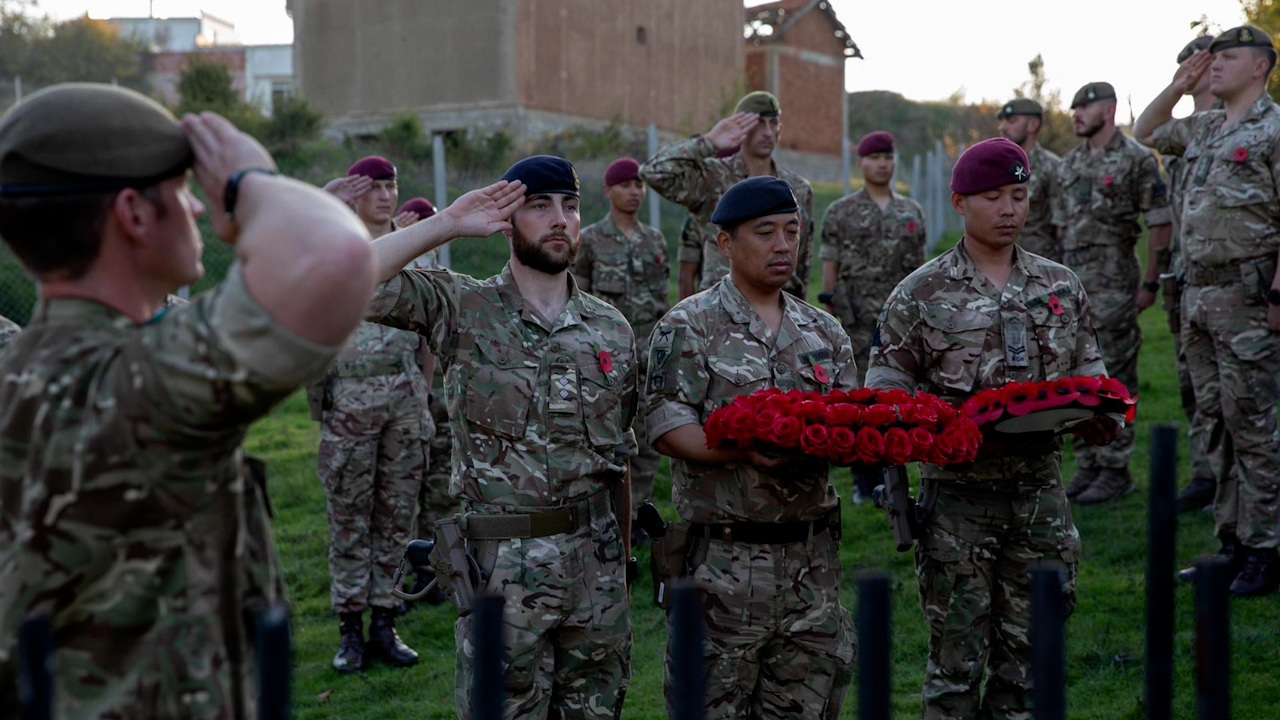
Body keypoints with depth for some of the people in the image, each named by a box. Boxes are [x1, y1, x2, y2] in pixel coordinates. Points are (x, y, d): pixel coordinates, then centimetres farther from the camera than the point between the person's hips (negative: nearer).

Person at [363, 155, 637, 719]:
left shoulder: (612, 329, 7)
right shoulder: (463, 309, -4)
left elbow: (618, 457, 13)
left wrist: (623, 565, 13)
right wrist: (448, 224, -14)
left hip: (596, 559, 4)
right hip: (501, 563, -4)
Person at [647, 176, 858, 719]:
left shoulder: (825, 333, 14)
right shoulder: (688, 328, -3)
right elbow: (667, 428, -12)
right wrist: (745, 453, -26)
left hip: (812, 556, 5)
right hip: (724, 558, -5)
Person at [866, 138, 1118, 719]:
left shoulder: (1061, 287, 9)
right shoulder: (921, 293, -2)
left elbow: (1089, 376, 14)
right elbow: (885, 394, -2)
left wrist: (1096, 421, -7)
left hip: (1039, 491, 3)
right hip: (958, 493, -3)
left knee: (1029, 655, 9)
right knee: (957, 659, 3)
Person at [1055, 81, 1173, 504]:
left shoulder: (1136, 159, -7)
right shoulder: (1069, 164, 14)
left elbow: (1160, 224, -7)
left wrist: (1150, 283, -9)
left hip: (1113, 285, -7)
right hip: (1073, 287, 7)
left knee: (1114, 380, -4)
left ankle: (1115, 470, 2)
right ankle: (1088, 466, 17)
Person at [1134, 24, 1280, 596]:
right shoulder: (1201, 130, 15)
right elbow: (1144, 132, 33)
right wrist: (1176, 87, 17)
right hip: (1197, 294, 8)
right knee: (1214, 423, 11)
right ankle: (1231, 543, 18)